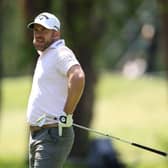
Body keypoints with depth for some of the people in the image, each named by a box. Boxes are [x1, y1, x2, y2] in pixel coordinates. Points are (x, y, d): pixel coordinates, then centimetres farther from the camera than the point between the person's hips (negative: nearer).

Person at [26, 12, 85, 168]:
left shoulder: (61, 54, -13)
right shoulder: (43, 56, 20)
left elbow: (78, 78, -31)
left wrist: (67, 114, -25)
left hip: (53, 136, -11)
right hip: (36, 135, 11)